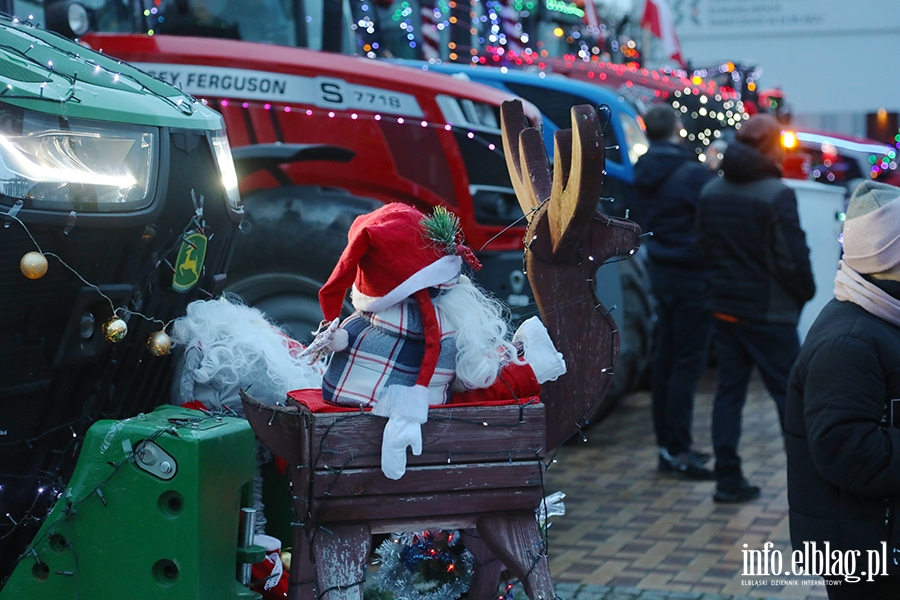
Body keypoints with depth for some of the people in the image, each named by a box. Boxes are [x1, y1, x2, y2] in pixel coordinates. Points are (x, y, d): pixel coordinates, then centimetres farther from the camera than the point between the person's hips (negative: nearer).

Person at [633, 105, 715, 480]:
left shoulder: (645, 172, 7)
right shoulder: (692, 172, -16)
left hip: (660, 269, 8)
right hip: (690, 274, -8)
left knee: (665, 357, 13)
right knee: (687, 363, -5)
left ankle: (667, 442, 21)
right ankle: (677, 449, -4)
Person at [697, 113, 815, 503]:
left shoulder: (711, 193, 7)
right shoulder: (775, 194, -17)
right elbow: (793, 258, -16)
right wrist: (805, 293, 0)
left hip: (725, 307, 6)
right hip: (769, 312, -6)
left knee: (728, 391, 10)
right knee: (790, 395, 2)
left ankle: (728, 480, 12)